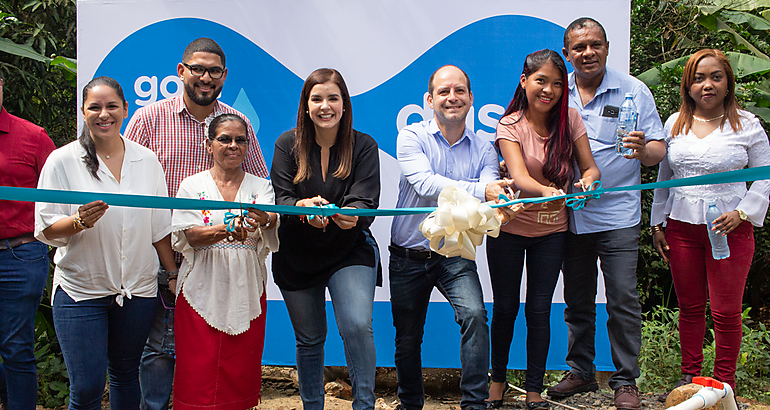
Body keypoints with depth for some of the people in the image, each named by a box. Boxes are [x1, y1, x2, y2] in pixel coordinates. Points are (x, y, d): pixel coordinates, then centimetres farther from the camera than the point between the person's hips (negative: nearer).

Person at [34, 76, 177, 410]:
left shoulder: (147, 161, 5)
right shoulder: (61, 161, -5)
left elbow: (160, 227, 10)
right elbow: (45, 230, -6)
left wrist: (174, 275, 9)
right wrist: (79, 222, -25)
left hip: (138, 289, 3)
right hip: (81, 291, -3)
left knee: (125, 374, 15)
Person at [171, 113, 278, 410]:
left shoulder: (261, 186, 9)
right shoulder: (192, 186, 6)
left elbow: (273, 225, -11)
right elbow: (187, 235, -7)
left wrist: (266, 220, -35)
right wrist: (225, 230, -26)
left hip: (246, 292, 1)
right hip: (202, 292, -1)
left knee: (241, 375, 4)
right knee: (199, 374, -4)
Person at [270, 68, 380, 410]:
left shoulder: (364, 146, -6)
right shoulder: (288, 144, -4)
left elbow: (366, 201, -16)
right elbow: (279, 199, -11)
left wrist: (352, 215, -41)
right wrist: (303, 206, -34)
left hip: (350, 251, -2)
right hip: (297, 256, 2)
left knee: (357, 326, -22)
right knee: (309, 340, 13)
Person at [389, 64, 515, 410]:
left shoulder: (483, 150, 1)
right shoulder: (411, 137, -8)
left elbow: (490, 195, -14)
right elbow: (425, 184, -26)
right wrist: (479, 190, -38)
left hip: (455, 255, 1)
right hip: (408, 257, -1)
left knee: (475, 314, -24)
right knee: (407, 337, 10)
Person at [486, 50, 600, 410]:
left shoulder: (569, 119, -5)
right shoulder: (510, 125, -13)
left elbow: (590, 167, -5)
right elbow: (519, 176, -28)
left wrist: (587, 181, -30)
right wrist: (546, 191, -49)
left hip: (551, 231, 2)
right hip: (510, 227, -1)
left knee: (539, 310, 3)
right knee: (505, 308, 10)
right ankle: (498, 378, 31)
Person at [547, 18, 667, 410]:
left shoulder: (633, 90, -2)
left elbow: (658, 151, -3)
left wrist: (643, 149, -26)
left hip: (617, 214, -3)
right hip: (569, 215, 3)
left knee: (622, 300, -3)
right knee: (577, 300, 13)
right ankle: (580, 371, 28)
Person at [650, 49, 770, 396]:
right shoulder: (675, 124, 9)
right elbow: (664, 177, 16)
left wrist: (741, 213, -12)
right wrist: (657, 224, 12)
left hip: (730, 228, -3)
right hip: (681, 227, 3)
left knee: (726, 312, 1)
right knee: (689, 307, 11)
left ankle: (724, 385, 15)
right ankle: (689, 377, 25)